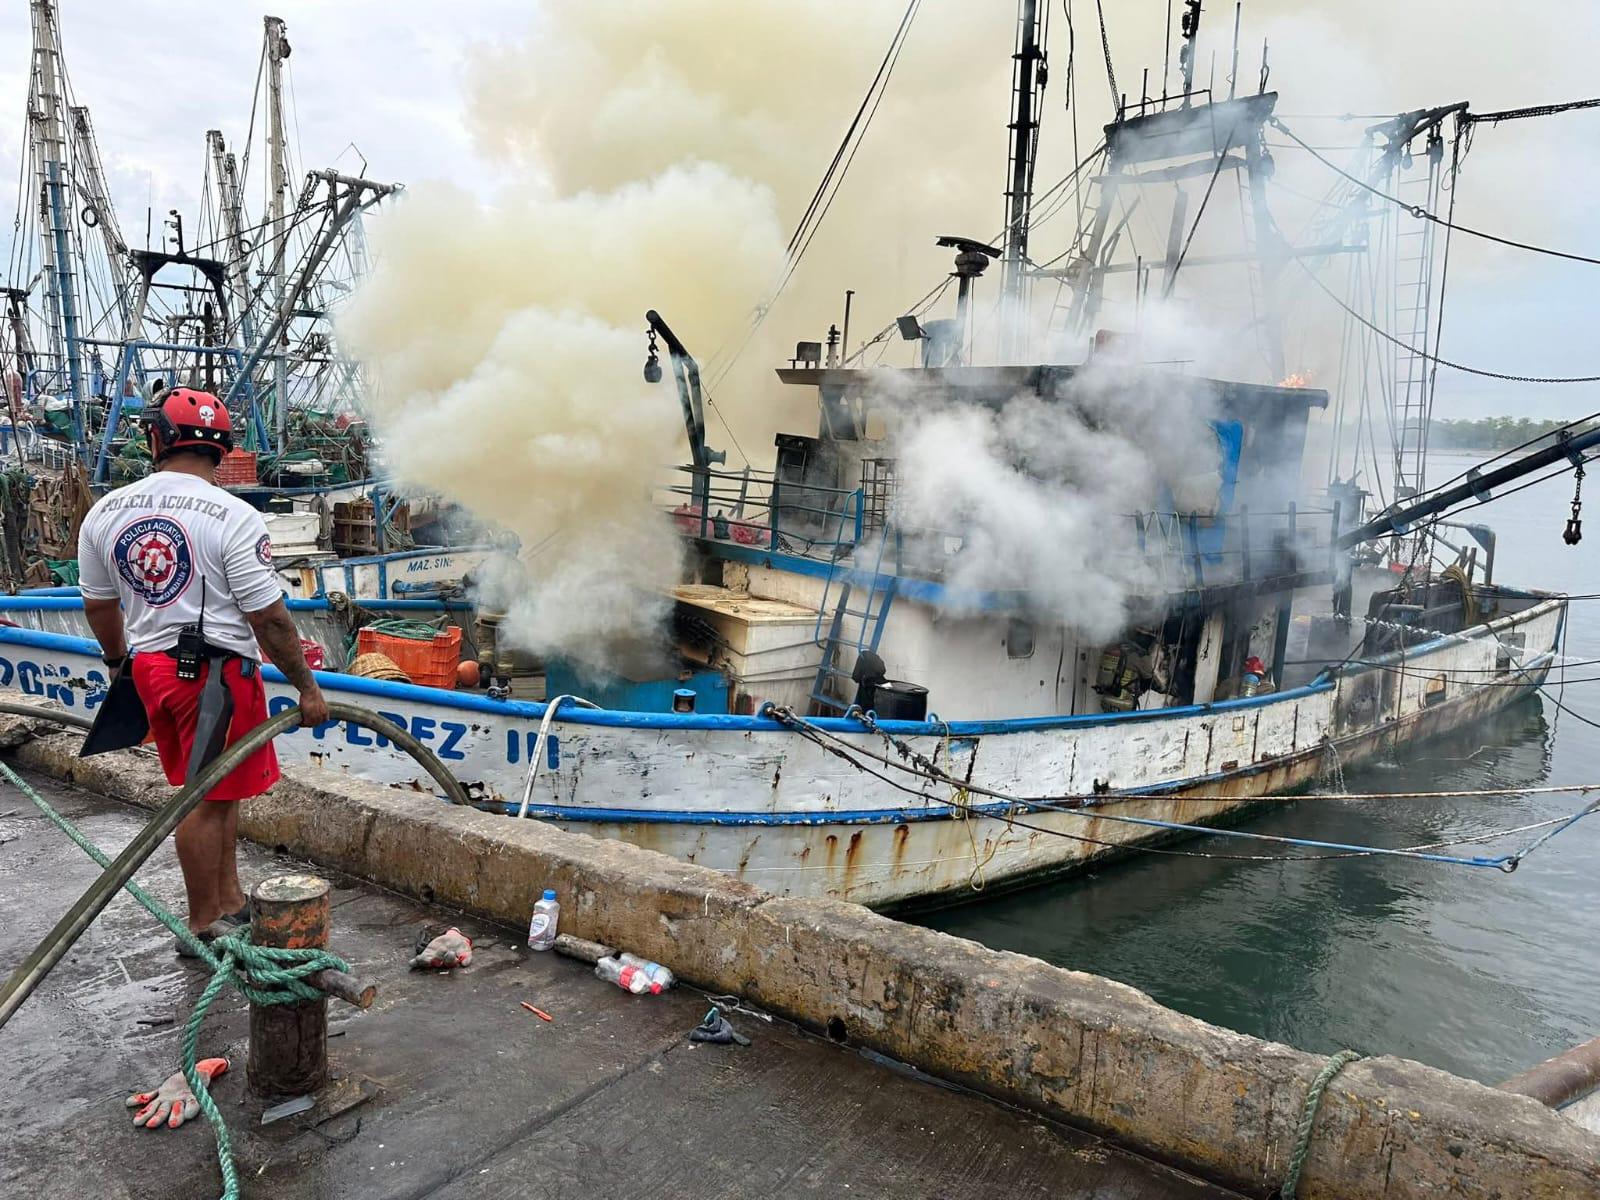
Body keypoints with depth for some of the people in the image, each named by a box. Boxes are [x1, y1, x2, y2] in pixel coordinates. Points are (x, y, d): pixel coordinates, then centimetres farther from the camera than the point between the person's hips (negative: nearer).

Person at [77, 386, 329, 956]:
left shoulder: (104, 512, 4)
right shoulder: (233, 517, -15)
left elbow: (98, 605, 15)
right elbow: (269, 618, -15)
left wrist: (119, 660, 32)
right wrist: (307, 689, -7)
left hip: (150, 667, 6)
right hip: (217, 673, -6)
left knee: (215, 790, 17)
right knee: (208, 798, 3)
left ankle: (230, 902, 27)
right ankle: (203, 927, 14)